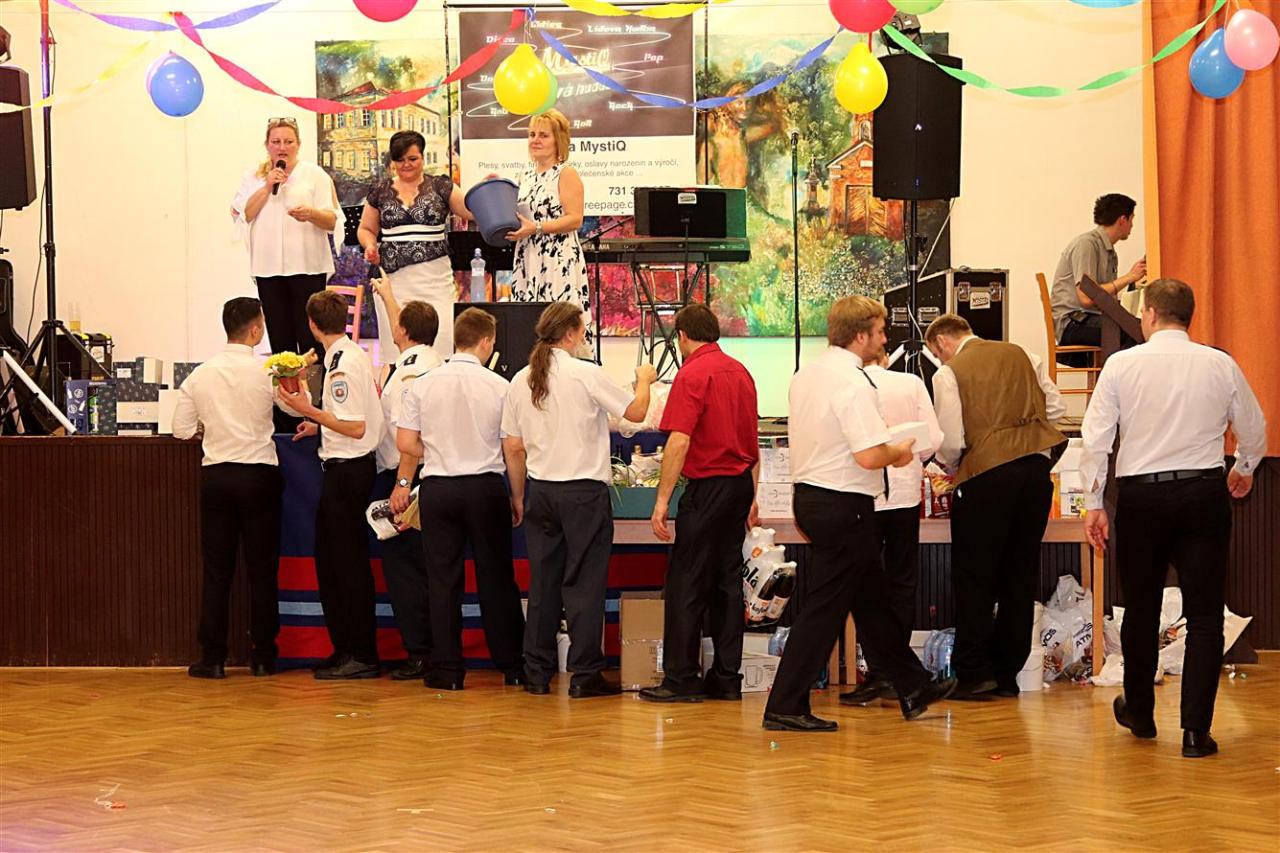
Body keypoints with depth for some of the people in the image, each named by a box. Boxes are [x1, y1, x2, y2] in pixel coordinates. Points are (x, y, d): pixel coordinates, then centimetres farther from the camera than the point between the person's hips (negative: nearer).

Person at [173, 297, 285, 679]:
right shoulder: (267, 373, -8)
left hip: (216, 475, 2)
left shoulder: (201, 374, 0)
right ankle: (263, 655, 9)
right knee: (262, 569, 7)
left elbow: (181, 429, 3)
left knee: (216, 569, 6)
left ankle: (212, 658, 5)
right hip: (259, 473, -2)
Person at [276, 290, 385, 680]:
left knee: (350, 563, -4)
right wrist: (319, 425, 23)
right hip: (347, 468, 10)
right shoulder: (355, 355, 12)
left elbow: (356, 427, -21)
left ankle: (361, 655, 1)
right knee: (329, 560, 15)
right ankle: (344, 648, 21)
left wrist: (309, 410, -17)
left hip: (346, 470, -10)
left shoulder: (342, 363, -18)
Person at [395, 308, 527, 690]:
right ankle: (511, 665, 13)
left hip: (437, 487, 1)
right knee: (496, 578, 8)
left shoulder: (423, 384, -1)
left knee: (443, 578, 6)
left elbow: (406, 443, -1)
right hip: (485, 486, -1)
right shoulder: (498, 386, -5)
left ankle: (446, 669, 6)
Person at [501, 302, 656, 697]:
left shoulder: (521, 380, 4)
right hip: (584, 490, -5)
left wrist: (520, 496, 19)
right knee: (583, 583, -1)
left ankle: (537, 673, 13)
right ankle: (585, 675, 0)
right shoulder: (587, 374, -12)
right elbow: (635, 412, -3)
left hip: (540, 492, 5)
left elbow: (513, 447, 9)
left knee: (543, 583, 10)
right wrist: (644, 380, 17)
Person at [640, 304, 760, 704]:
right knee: (727, 583, 11)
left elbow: (679, 442, -19)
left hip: (708, 487, -8)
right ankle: (726, 678, 12)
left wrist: (662, 499, -17)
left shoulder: (692, 375, -12)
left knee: (685, 585, -3)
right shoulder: (739, 372, 12)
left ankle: (681, 679, -2)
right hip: (740, 484, 8)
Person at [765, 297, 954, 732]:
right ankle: (785, 707, 0)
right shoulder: (853, 382, -19)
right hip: (844, 506, -10)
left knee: (871, 599, 18)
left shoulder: (805, 375, 9)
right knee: (824, 607, -3)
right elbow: (869, 457, -25)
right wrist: (898, 452, -6)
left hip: (809, 495, 10)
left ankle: (913, 687, 30)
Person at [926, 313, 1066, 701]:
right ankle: (1007, 674, 15)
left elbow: (951, 441, -7)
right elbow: (1056, 407, 12)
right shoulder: (1021, 355, 14)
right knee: (1020, 575, 11)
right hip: (1037, 467, 5)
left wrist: (951, 466, 13)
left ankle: (974, 674, 1)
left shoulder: (949, 373, -2)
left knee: (974, 577, 4)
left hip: (986, 474, -5)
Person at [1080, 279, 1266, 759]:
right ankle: (1195, 731, -2)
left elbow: (1096, 439, -4)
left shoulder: (1122, 365, -3)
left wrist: (1094, 503, 6)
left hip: (1140, 495, 0)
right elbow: (1254, 430, 11)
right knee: (1204, 615, 3)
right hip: (1204, 491, 0)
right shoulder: (1221, 365, 0)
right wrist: (1244, 469, 32)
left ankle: (1139, 713, 32)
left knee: (1141, 610, 16)